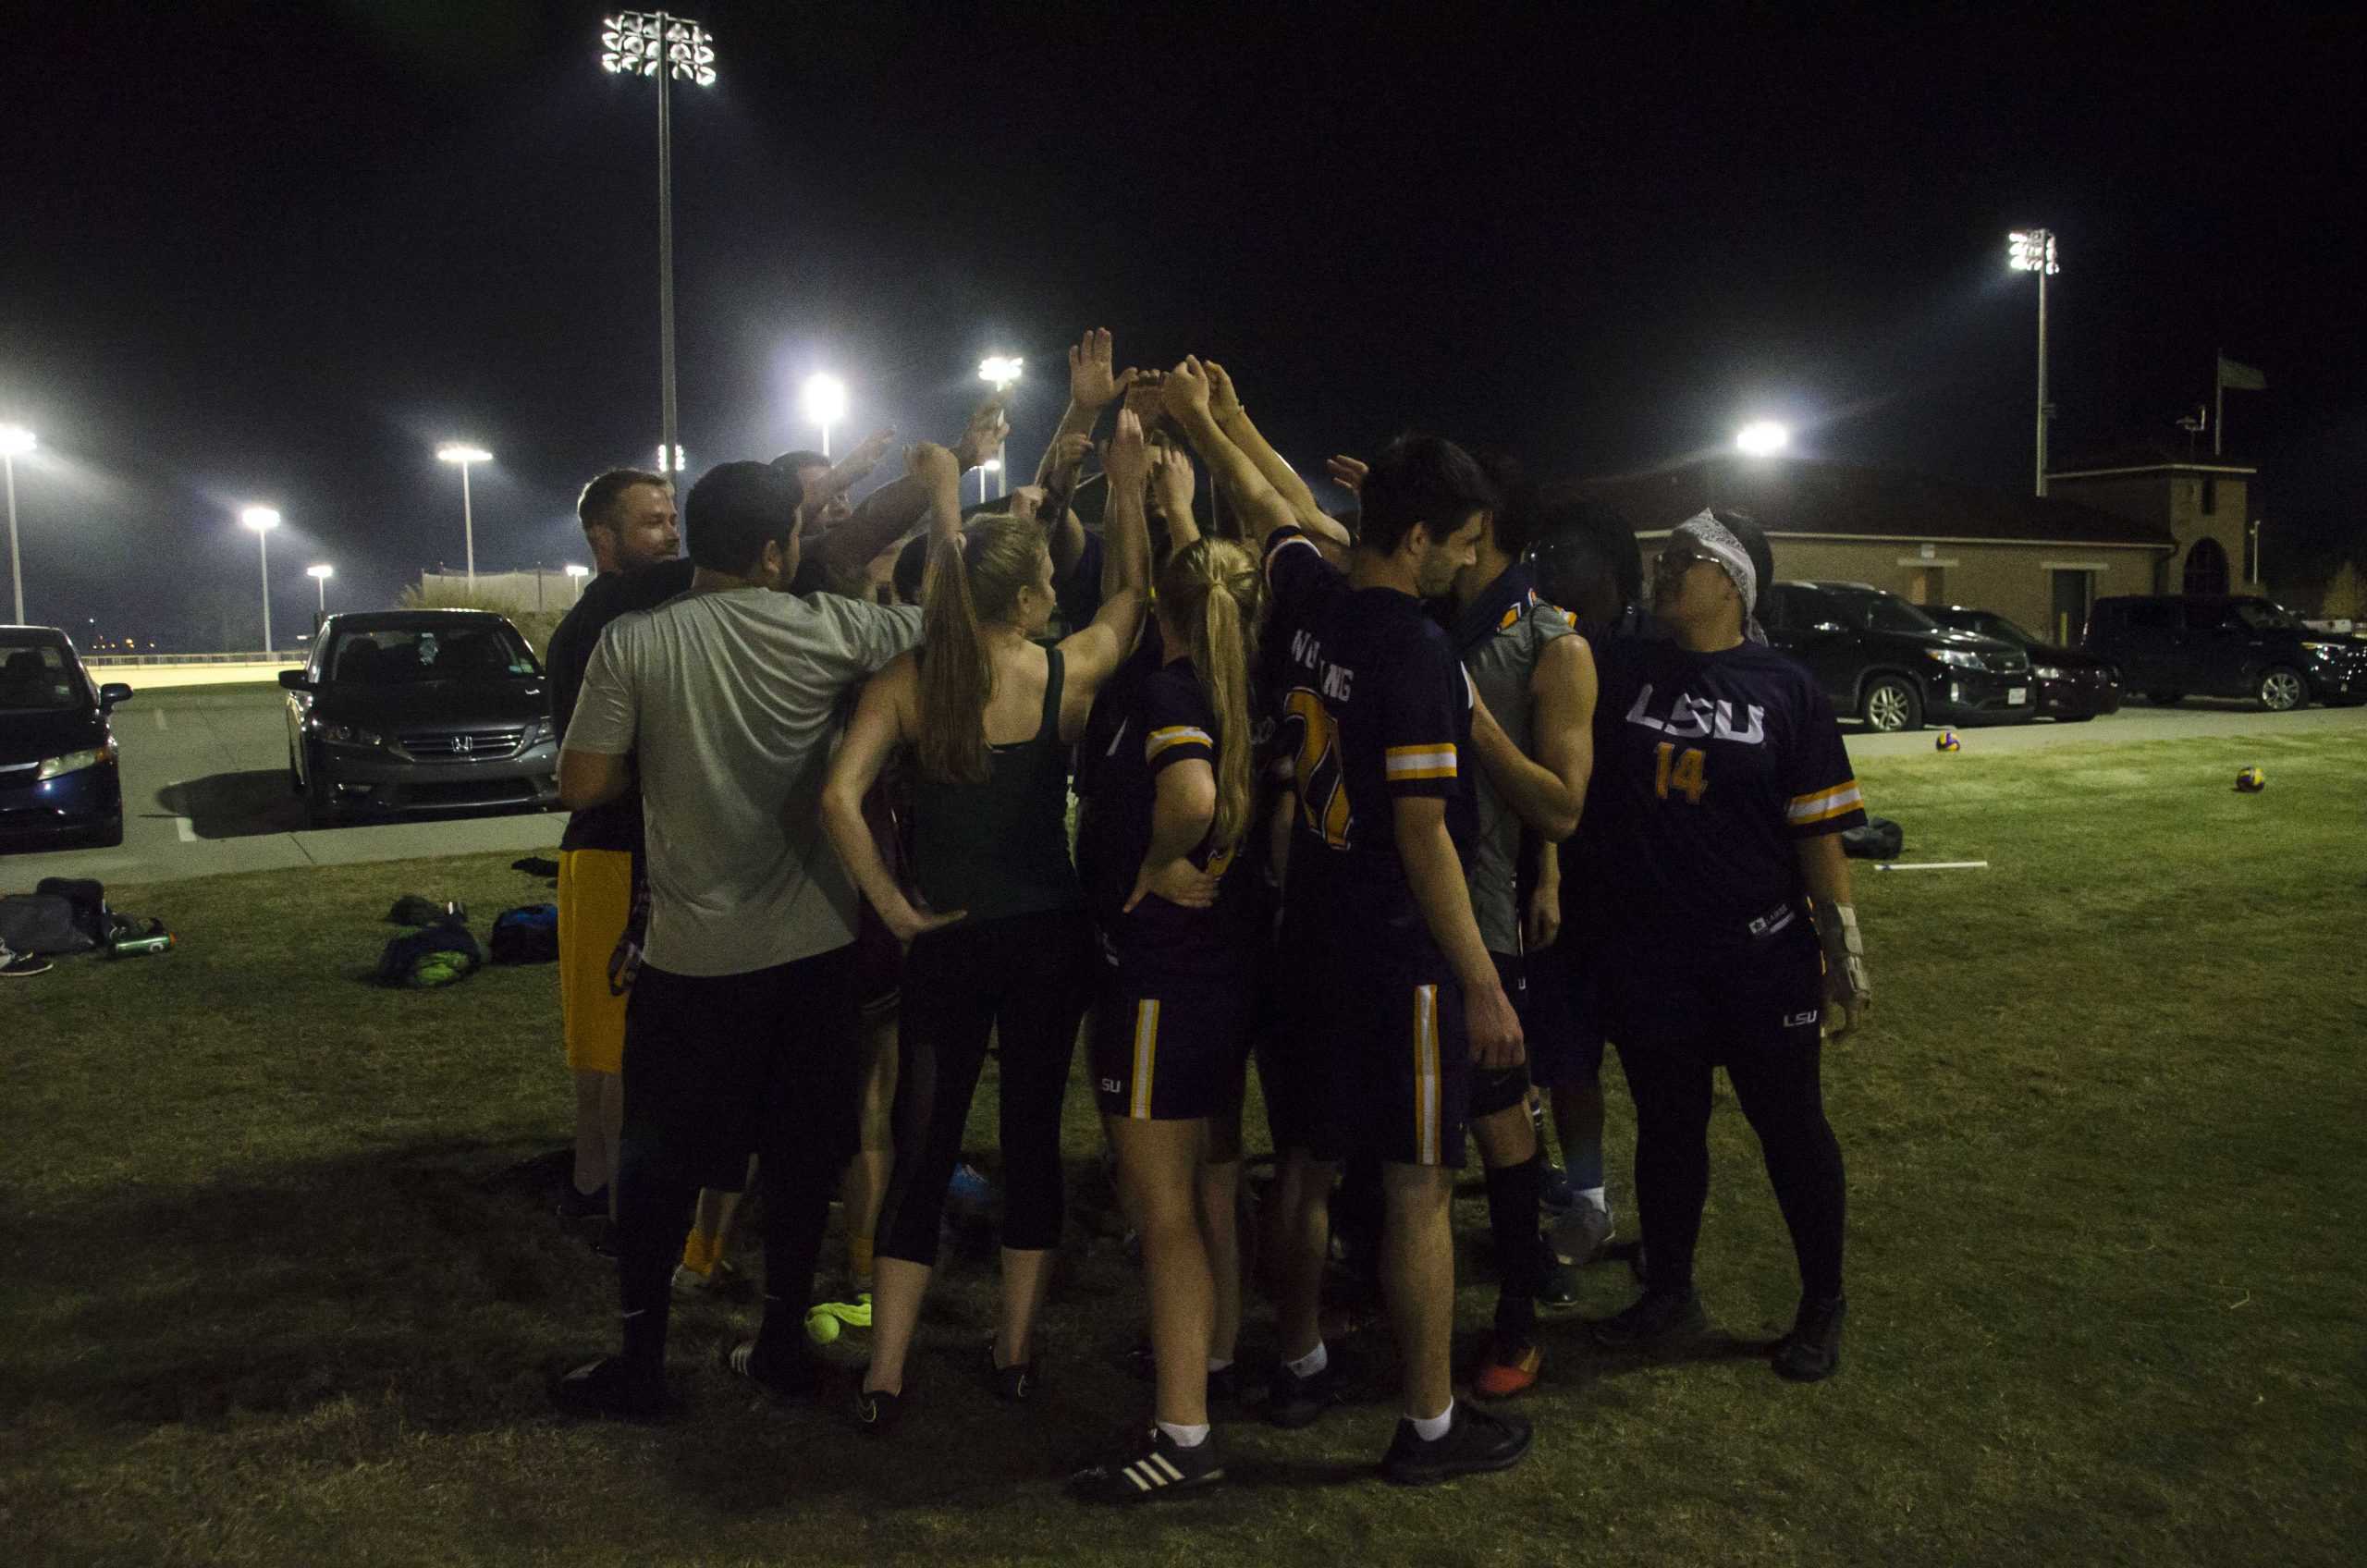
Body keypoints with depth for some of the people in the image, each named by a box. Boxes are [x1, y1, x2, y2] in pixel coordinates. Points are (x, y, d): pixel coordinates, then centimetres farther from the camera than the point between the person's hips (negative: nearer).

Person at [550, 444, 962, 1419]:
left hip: (692, 952, 0)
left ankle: (639, 1362, 21)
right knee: (802, 1150, 15)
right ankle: (783, 1340, 26)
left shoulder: (633, 645, -9)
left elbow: (582, 784, -7)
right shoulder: (822, 630, -9)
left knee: (662, 1157, 13)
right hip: (812, 943, 1)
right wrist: (943, 496, 11)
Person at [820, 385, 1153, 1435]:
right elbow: (1131, 591, 11)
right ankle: (1015, 1351, 23)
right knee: (1033, 1132, 13)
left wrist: (892, 906, -8)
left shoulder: (906, 681, -8)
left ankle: (884, 1378, 13)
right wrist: (1126, 487, 16)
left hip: (945, 941, 0)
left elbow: (840, 797, -18)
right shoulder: (1069, 674, -8)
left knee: (923, 1147, 9)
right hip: (1050, 935, 0)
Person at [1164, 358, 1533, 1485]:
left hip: (1311, 929, 8)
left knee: (1308, 1163, 18)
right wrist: (1483, 984, -16)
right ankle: (1429, 1425, 15)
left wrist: (1196, 418, 39)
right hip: (1401, 955, -8)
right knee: (1419, 1185, 3)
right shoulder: (1417, 655, -19)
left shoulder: (1308, 599, 2)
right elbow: (1424, 834, -21)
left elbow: (1263, 503, 21)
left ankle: (1299, 1368, 34)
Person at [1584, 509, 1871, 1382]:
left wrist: (1844, 951, -5)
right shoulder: (1619, 671, 3)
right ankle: (1668, 1294, 34)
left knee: (1789, 1124, 9)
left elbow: (1819, 831, -3)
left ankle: (1822, 1307, 28)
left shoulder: (1782, 688, -3)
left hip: (1761, 954, -2)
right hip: (1648, 954, 2)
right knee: (1666, 1124, 15)